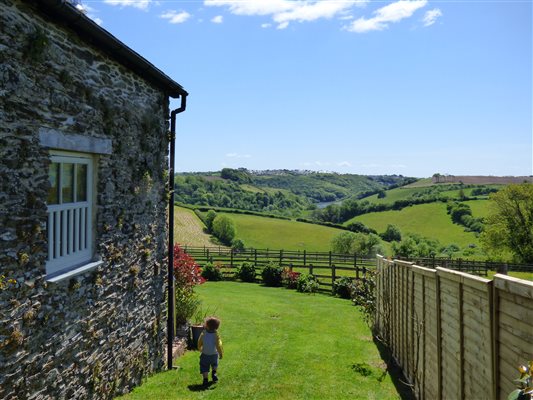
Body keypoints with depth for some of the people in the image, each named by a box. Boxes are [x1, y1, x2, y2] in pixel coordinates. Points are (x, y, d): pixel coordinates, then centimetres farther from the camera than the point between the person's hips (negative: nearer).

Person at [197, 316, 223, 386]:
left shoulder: (203, 334, -12)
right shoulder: (216, 335, -19)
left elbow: (199, 343, 1)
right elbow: (218, 345, -16)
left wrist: (200, 349, 22)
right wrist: (221, 353, -3)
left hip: (205, 355, 0)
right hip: (214, 354, 0)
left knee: (204, 367, 11)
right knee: (214, 364, 29)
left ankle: (205, 379, 3)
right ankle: (214, 373, 14)